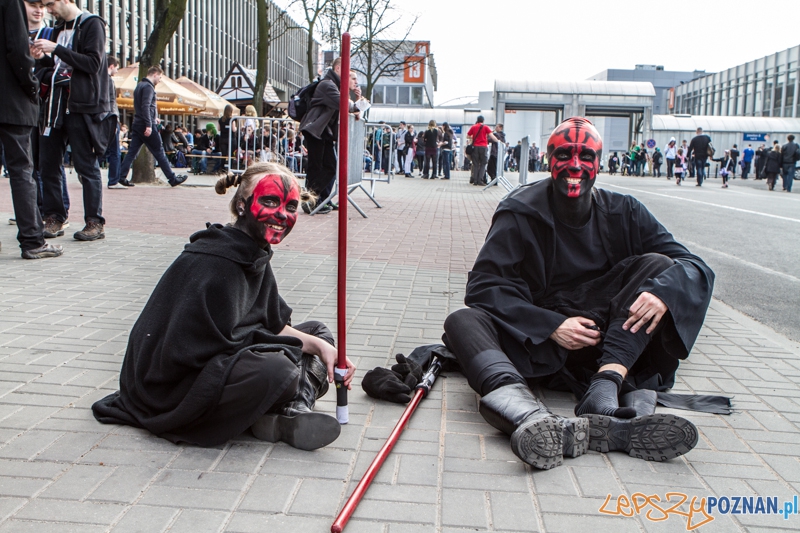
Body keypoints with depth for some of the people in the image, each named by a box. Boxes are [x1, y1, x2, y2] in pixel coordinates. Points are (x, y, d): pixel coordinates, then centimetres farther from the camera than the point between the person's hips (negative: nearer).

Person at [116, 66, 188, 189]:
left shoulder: (139, 85, 19)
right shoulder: (148, 87, -11)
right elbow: (145, 106, -22)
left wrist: (154, 118, 25)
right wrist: (149, 125, -26)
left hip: (137, 125, 9)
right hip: (146, 126, -9)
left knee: (132, 152, 6)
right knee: (159, 152, -2)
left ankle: (121, 177, 1)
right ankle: (173, 179, 4)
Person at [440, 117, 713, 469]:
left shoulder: (623, 212, 7)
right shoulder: (521, 214, 1)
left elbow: (694, 266, 0)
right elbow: (484, 285, -9)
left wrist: (663, 291, -24)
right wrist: (551, 326, -21)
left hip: (610, 342, 2)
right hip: (541, 342, -1)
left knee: (656, 265, -14)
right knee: (463, 322, -26)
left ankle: (602, 392, -36)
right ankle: (533, 420, -59)